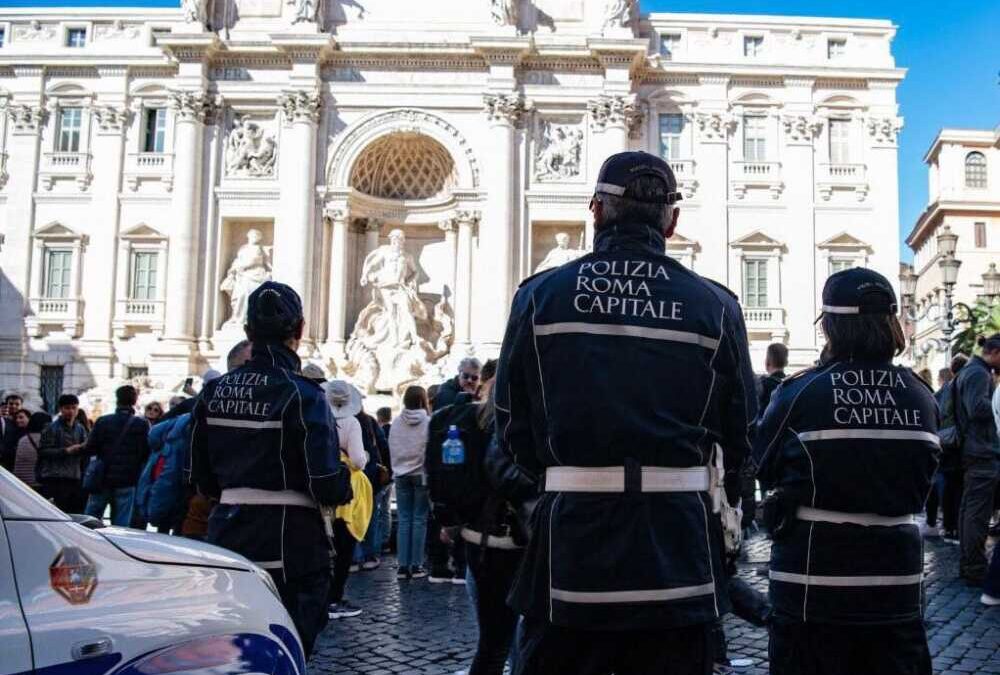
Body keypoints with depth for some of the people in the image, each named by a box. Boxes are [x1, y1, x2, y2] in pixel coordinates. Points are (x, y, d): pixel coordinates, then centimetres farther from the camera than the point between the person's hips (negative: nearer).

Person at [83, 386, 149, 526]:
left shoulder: (102, 421, -1)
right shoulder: (142, 424, -4)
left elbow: (89, 450, -2)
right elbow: (147, 453, -7)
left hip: (102, 479, 1)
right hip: (127, 482, -1)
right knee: (121, 524, 2)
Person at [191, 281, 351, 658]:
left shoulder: (215, 391, 4)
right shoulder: (301, 394, -13)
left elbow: (202, 479, 8)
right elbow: (327, 485, -17)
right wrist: (347, 486, 4)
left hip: (228, 538, 6)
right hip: (290, 544, -5)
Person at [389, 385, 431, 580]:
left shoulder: (396, 423, 0)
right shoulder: (428, 422, -12)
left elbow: (392, 450, 5)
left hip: (401, 475, 3)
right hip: (422, 474, -3)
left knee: (403, 519, 6)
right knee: (419, 519, 3)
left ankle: (402, 565, 5)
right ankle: (416, 565, 3)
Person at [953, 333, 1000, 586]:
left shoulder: (971, 370, 19)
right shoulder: (979, 373, -14)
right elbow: (978, 408, -25)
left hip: (973, 450, 11)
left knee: (969, 508, 14)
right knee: (978, 512, -6)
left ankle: (968, 564, 22)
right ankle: (975, 569, -2)